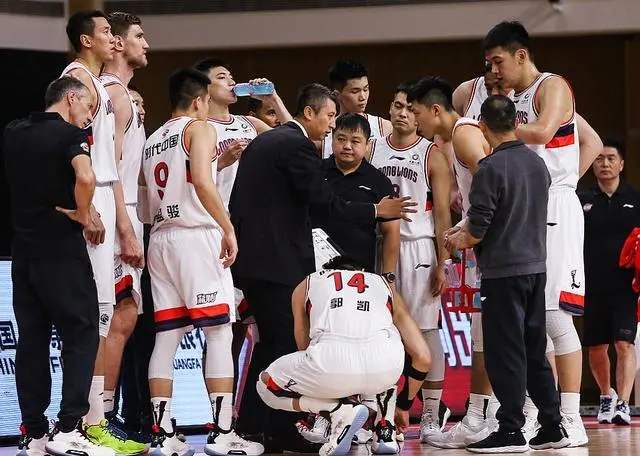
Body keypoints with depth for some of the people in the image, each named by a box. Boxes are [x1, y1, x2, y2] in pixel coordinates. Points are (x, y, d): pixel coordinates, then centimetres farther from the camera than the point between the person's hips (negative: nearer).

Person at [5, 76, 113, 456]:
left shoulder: (14, 133, 10)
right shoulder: (71, 134, -9)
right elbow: (86, 177, -28)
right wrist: (84, 215, -11)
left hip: (23, 249, 6)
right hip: (61, 248, -6)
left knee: (32, 340, 8)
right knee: (81, 335, -2)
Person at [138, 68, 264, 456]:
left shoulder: (152, 142, 20)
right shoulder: (199, 129, -2)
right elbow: (202, 180, -20)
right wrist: (228, 228, -18)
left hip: (160, 239, 7)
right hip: (197, 236, -7)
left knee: (166, 338, 6)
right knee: (219, 333, -5)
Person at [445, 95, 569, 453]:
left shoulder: (491, 168, -15)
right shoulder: (538, 163, 7)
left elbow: (478, 230, -16)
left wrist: (459, 241, 7)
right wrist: (470, 229, 25)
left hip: (503, 271, -7)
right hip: (536, 267, 7)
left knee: (505, 353, -2)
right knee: (535, 351, 14)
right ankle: (553, 427, 15)